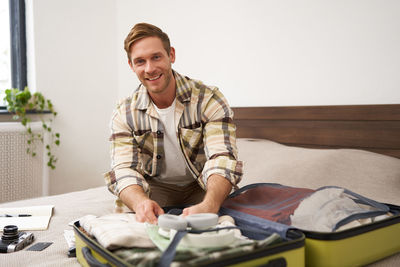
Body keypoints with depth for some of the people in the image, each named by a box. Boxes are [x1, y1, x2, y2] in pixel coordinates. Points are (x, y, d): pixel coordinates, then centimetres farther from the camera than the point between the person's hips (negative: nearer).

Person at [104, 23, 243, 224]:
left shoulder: (209, 100, -18)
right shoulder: (124, 114, -9)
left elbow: (222, 161, -30)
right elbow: (124, 170, -19)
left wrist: (208, 206, -52)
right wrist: (140, 202, -44)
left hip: (201, 187, 0)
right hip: (156, 188, 1)